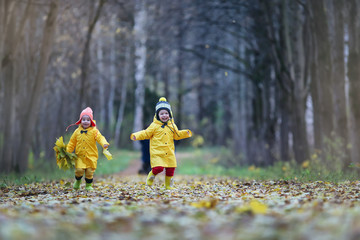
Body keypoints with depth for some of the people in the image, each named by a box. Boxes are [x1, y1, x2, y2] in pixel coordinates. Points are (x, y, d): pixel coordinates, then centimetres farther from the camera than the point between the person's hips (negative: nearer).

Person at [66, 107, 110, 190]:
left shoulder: (94, 131, -3)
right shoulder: (77, 131, 5)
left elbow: (100, 138, -17)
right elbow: (72, 143, 11)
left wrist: (104, 144, -37)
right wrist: (67, 152, 8)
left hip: (91, 157, -1)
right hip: (80, 156, 1)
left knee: (90, 171, -1)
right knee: (79, 170, -12)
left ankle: (89, 185, 20)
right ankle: (77, 181, 18)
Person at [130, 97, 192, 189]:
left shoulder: (172, 126, 9)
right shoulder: (154, 126, -2)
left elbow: (177, 135, 18)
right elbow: (146, 133, 1)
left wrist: (186, 133, 4)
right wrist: (136, 135, -12)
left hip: (169, 153, 4)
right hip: (157, 153, -4)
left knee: (170, 169, 5)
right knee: (158, 168, -18)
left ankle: (168, 184, 27)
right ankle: (152, 175, 16)